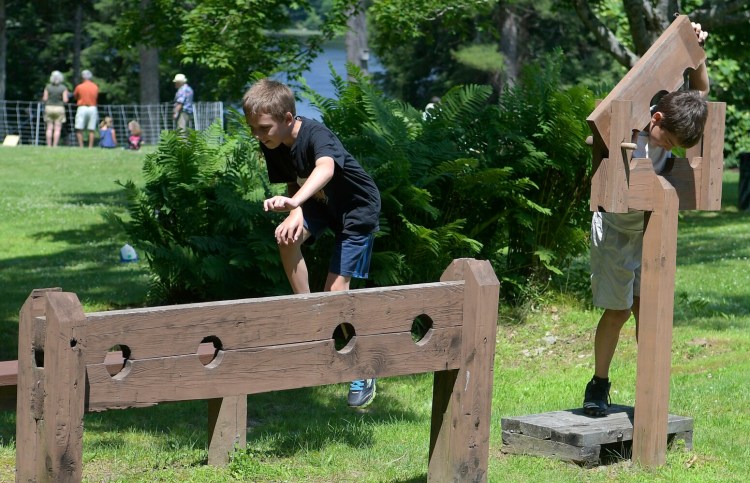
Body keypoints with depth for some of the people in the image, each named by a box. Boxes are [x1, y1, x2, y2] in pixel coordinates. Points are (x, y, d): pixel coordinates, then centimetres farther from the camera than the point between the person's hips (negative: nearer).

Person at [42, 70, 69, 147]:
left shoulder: (48, 87, -2)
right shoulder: (63, 88, -7)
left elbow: (44, 99, -3)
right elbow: (65, 100, -11)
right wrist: (66, 98, 12)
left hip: (49, 108, 2)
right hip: (59, 108, -2)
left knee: (49, 128, 6)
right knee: (57, 129, 0)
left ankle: (49, 146, 2)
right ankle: (55, 146, -7)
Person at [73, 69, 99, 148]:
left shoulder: (79, 87, -4)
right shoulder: (95, 87, 4)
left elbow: (75, 95, 9)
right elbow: (96, 97, 10)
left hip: (82, 108, -3)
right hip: (92, 108, 3)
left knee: (79, 129, 1)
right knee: (91, 130, 4)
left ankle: (81, 146, -7)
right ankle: (90, 147, 0)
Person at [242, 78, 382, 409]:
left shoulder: (316, 135, -35)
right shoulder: (273, 147, -12)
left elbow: (326, 168, -56)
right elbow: (293, 184, -2)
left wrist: (294, 201, -74)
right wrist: (295, 213, -26)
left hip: (357, 208, -6)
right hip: (321, 204, 6)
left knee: (337, 288, -12)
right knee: (286, 237, -24)